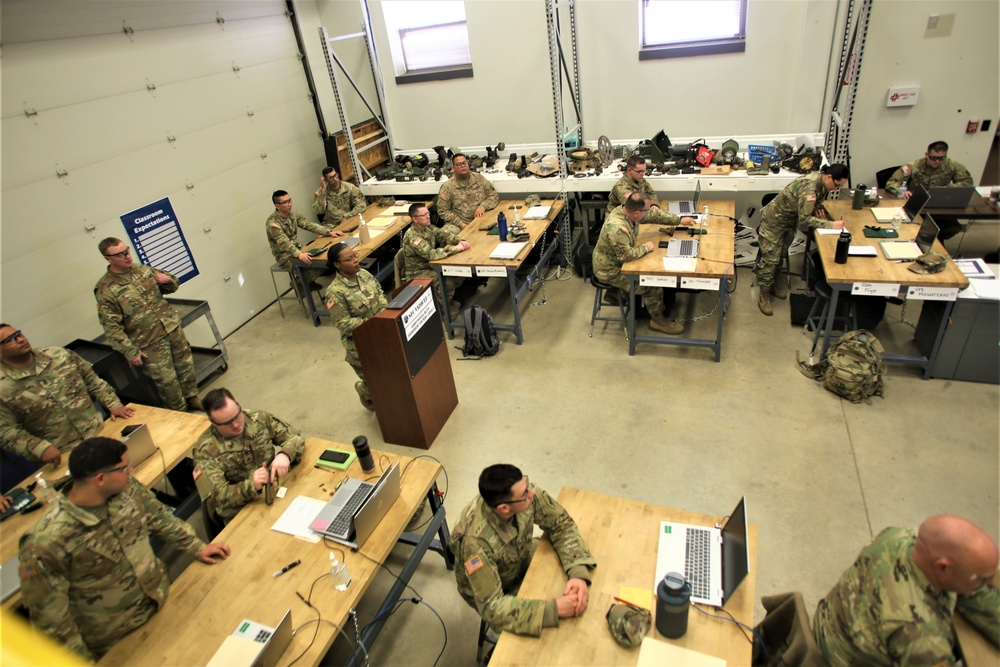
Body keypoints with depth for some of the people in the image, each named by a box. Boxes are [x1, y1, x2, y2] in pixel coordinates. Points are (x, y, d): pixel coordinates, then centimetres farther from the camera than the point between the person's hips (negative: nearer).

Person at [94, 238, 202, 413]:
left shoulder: (143, 269, 3)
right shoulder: (106, 289, -13)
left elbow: (172, 287, 17)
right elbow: (112, 327, -13)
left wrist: (168, 280, -7)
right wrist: (130, 352, -15)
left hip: (173, 329, 5)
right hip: (150, 345, -5)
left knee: (186, 366, 16)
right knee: (167, 381, 3)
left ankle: (192, 398, 38)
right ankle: (180, 412, 24)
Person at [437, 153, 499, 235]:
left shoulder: (479, 178, 9)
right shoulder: (448, 186, 1)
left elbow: (494, 196, 10)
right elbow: (443, 210, -1)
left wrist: (483, 206, -10)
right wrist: (460, 223, -12)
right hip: (458, 223, -2)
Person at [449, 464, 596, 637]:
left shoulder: (524, 493, -28)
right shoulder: (476, 540, -40)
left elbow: (561, 523, -15)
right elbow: (491, 607, -37)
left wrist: (578, 574, -29)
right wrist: (555, 608, -40)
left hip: (523, 562, 5)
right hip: (495, 592, -5)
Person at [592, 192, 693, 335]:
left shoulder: (628, 210, -7)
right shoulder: (617, 228, -36)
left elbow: (655, 214, 7)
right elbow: (626, 255, -33)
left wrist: (679, 220, 14)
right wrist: (646, 247, -17)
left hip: (618, 261, 10)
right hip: (610, 270, -9)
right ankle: (658, 320, 10)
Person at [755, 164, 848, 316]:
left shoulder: (822, 182, -5)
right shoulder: (810, 186, -32)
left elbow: (816, 203, 13)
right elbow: (804, 218, -30)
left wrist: (818, 209, -8)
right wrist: (831, 224, -28)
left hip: (791, 220, 9)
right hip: (774, 219, -9)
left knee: (781, 254, 18)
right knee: (770, 258, -5)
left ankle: (773, 283, 35)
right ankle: (764, 295, 4)